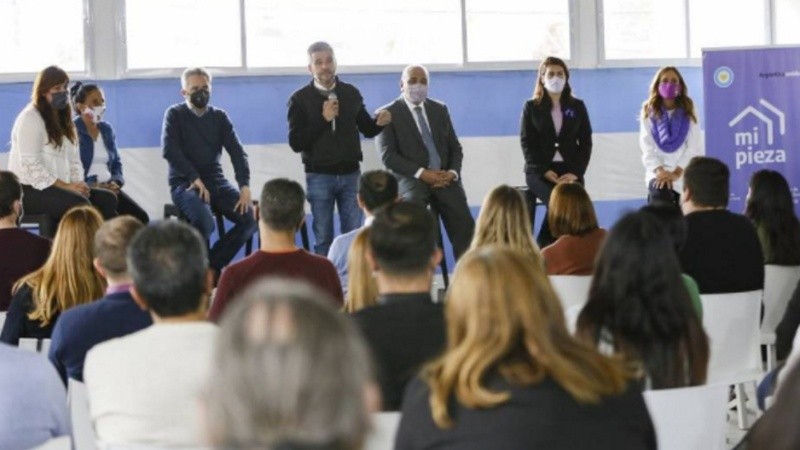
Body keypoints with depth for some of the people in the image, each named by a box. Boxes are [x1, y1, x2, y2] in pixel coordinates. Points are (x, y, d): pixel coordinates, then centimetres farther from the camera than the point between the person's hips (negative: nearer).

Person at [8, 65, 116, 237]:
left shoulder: (62, 119, 20)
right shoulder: (30, 119, -8)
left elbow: (73, 159, 15)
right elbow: (31, 166, -18)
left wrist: (79, 183, -7)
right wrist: (66, 186, -20)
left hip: (58, 188, 8)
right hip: (30, 190, -8)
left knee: (107, 199, -15)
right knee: (79, 204, -33)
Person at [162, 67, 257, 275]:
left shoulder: (219, 116, 11)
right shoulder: (175, 115, 1)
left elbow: (237, 152, 2)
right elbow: (170, 151, -12)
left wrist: (244, 186, -13)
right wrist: (195, 178, -21)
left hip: (216, 181, 5)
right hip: (185, 183, -4)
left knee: (250, 218, -18)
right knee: (204, 222, -34)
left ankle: (213, 265, -6)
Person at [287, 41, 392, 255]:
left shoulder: (351, 93, 6)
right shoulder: (300, 99, -3)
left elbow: (366, 129, 15)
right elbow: (295, 143, -10)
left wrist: (379, 123, -8)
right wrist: (323, 119, -18)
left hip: (350, 174, 2)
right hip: (319, 176, -2)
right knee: (323, 237, 4)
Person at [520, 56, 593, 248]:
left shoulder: (578, 106, 15)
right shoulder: (531, 107, 10)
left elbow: (586, 142, 9)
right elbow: (527, 143, 1)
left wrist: (576, 172, -8)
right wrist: (545, 171, -14)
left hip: (570, 170, 2)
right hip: (540, 171, -2)